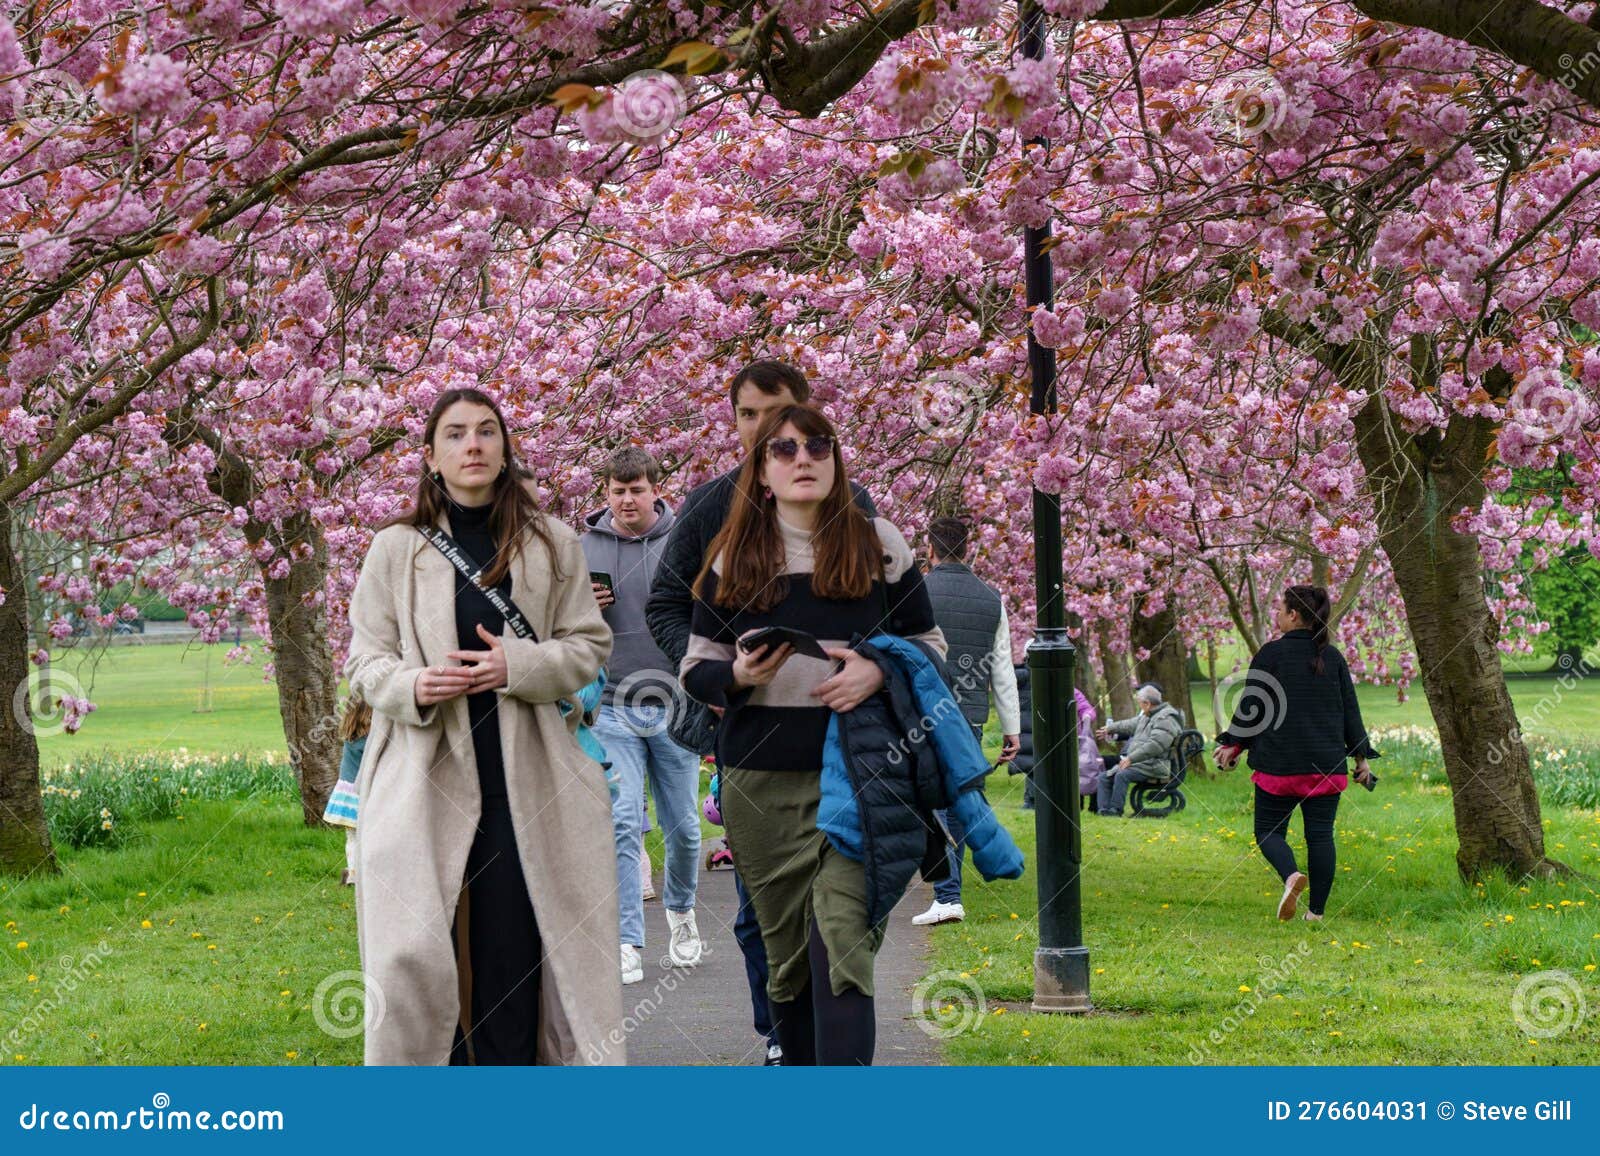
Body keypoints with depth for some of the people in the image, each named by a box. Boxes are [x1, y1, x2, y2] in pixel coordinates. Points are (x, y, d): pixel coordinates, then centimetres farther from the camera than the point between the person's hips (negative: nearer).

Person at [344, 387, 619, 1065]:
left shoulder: (553, 546, 8)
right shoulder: (396, 549, 6)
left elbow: (590, 646, 9)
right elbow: (364, 664, 7)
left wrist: (520, 664, -10)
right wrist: (412, 685, -15)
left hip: (523, 775, 1)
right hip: (423, 774, -1)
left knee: (511, 943, 0)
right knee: (415, 952, -7)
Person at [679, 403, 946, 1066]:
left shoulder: (879, 545, 9)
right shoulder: (733, 557, 11)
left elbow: (929, 645, 13)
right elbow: (695, 669, 12)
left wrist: (878, 672, -8)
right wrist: (739, 674, -11)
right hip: (761, 780, 2)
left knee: (843, 942, -15)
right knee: (785, 952, 5)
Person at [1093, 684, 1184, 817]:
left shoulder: (1166, 719, -14)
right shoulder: (1147, 716, 19)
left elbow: (1155, 745, -26)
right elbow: (1131, 725, 40)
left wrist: (1131, 758, -27)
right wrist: (1110, 728, 52)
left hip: (1154, 766, -10)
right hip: (1137, 763, 10)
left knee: (1122, 775, -33)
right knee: (1104, 777, 0)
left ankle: (1115, 810, -29)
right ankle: (1103, 810, -14)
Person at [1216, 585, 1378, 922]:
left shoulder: (1271, 653, -6)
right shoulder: (1333, 657, 7)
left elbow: (1250, 706, -3)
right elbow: (1350, 711, 9)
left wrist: (1232, 745, 8)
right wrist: (1361, 756, 17)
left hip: (1279, 763, -3)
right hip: (1327, 765, 3)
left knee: (1268, 830, 6)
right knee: (1320, 834, 6)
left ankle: (1291, 875, -23)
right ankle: (1316, 911, 3)